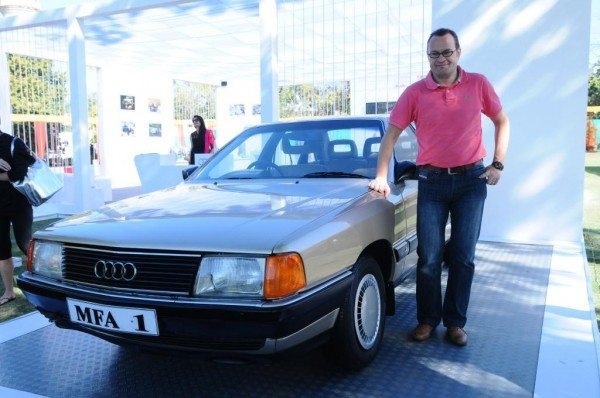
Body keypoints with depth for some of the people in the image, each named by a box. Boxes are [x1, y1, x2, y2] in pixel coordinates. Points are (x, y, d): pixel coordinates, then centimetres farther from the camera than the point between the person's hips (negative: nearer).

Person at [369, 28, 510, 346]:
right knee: (429, 257, 1)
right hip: (432, 181, -1)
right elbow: (391, 134, -2)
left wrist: (498, 164, 1)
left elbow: (502, 122, 11)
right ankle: (427, 319, 18)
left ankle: (455, 322, 20)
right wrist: (381, 177, -9)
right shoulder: (415, 92, -2)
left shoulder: (478, 85, 1)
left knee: (463, 257, 6)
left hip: (471, 179, 1)